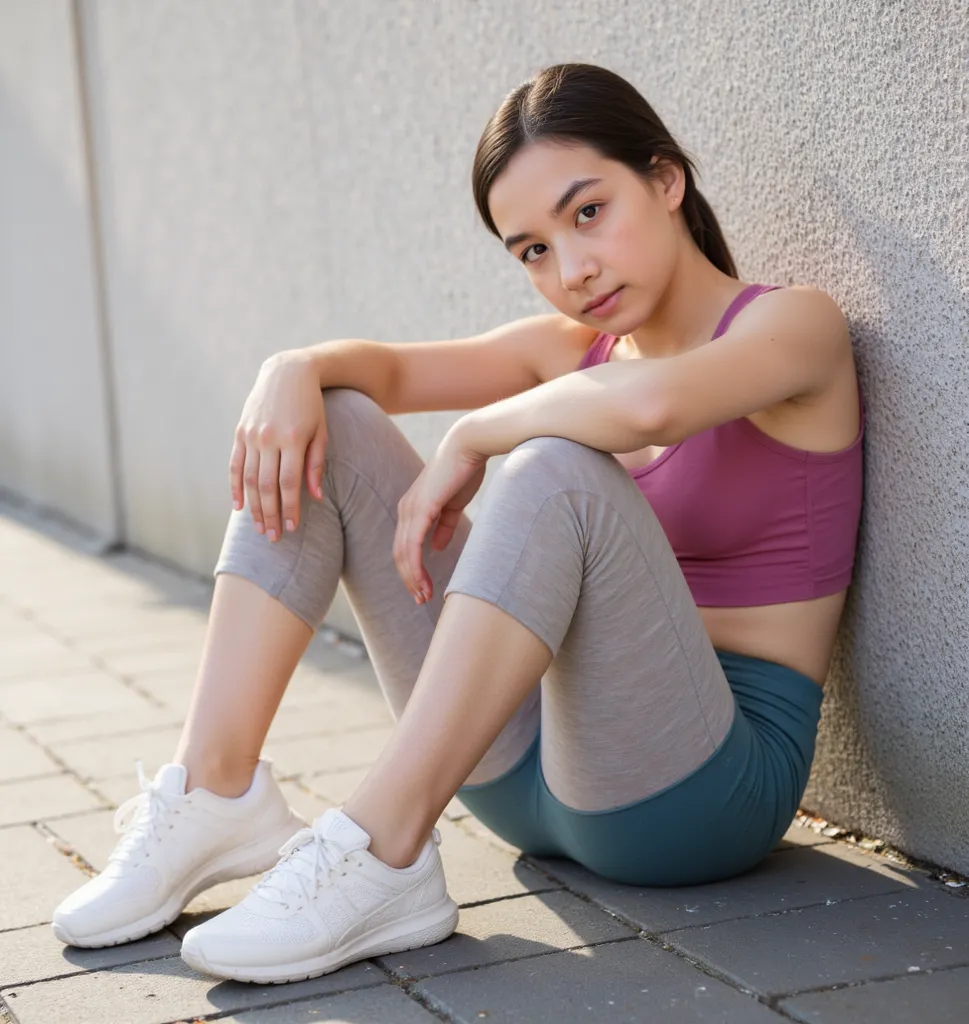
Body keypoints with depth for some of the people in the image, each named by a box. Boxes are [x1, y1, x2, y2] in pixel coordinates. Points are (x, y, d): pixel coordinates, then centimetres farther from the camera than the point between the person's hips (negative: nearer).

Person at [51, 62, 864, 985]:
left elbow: (649, 405, -31)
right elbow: (388, 367, 8)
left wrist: (472, 440, -16)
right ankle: (213, 792, -12)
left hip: (704, 784, -7)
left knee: (557, 470, -33)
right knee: (320, 430, 0)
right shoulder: (574, 349, 13)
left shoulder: (793, 323, -8)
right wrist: (296, 371, -14)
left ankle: (381, 856, -32)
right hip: (538, 765, 7)